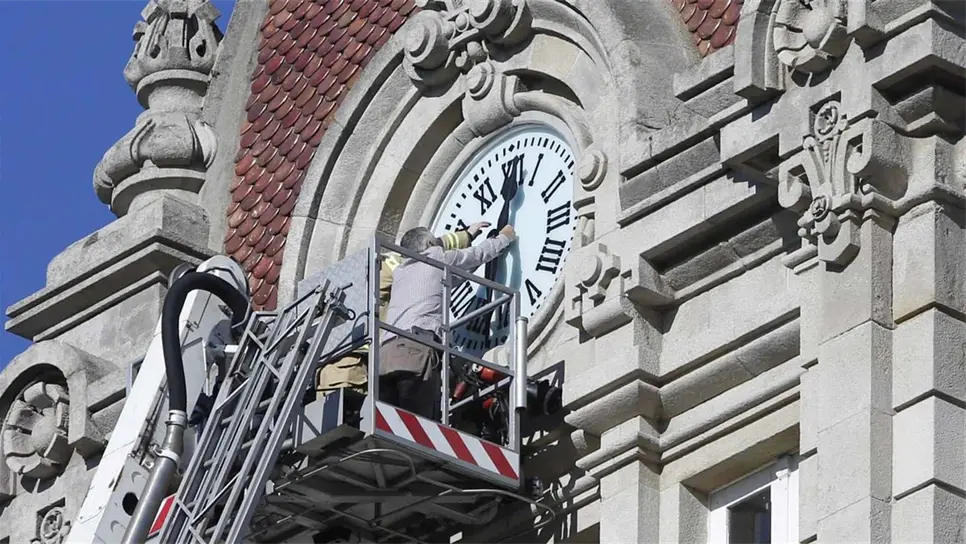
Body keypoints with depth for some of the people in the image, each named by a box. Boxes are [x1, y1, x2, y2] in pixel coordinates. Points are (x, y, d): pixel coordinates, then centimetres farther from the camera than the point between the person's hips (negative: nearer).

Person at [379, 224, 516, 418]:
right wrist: (505, 237, 54)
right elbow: (479, 254, 34)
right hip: (416, 350, -6)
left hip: (386, 353, 6)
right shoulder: (436, 257, 18)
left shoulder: (401, 271, 33)